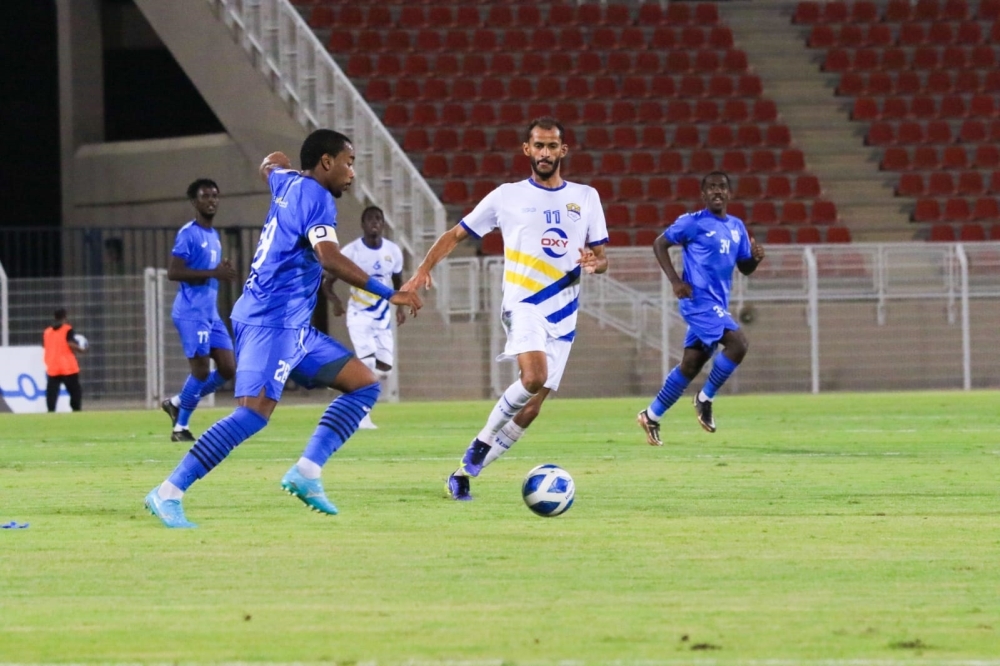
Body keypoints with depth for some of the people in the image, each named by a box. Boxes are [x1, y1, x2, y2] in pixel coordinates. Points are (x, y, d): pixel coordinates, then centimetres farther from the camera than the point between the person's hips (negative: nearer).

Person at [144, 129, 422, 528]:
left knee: (364, 385, 8)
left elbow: (272, 164, 40)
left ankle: (307, 471, -4)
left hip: (294, 327, 11)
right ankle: (169, 493, -20)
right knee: (255, 413, -21)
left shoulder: (287, 182, 14)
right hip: (271, 324, -11)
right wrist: (387, 294, -23)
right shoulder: (315, 196, -12)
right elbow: (330, 259, -26)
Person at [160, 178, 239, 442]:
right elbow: (173, 272, -19)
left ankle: (177, 403, 18)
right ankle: (181, 428, 5)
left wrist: (224, 272, 6)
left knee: (228, 369, 4)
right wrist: (214, 273, -23)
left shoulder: (214, 235, 17)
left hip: (211, 313, 9)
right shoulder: (188, 234, -10)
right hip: (192, 313, -9)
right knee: (201, 370, -8)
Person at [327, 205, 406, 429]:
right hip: (359, 315, -5)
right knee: (368, 362, -18)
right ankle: (363, 416, -7)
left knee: (384, 368, 0)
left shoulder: (393, 251, -1)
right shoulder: (351, 251, -13)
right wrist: (335, 300, -29)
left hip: (382, 317, 5)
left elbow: (398, 282, 15)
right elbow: (328, 280, -9)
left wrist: (401, 305, 0)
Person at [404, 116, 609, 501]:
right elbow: (456, 235, 9)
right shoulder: (506, 197, 4)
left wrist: (594, 263, -8)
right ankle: (482, 442, -9)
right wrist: (424, 270, -7)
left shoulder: (585, 198, 12)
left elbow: (601, 257, 17)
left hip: (563, 317, 4)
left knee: (530, 410, -1)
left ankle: (465, 471, 12)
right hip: (523, 306, -4)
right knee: (534, 376, -31)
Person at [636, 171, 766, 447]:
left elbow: (744, 268, 20)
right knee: (738, 343, -22)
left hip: (718, 305, 7)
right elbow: (659, 244, -1)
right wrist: (675, 281, -12)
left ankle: (651, 416, 20)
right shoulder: (693, 223, -6)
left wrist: (756, 258, -4)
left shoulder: (736, 227, 14)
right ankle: (705, 399, -6)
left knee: (691, 364, 9)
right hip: (699, 301, -7)